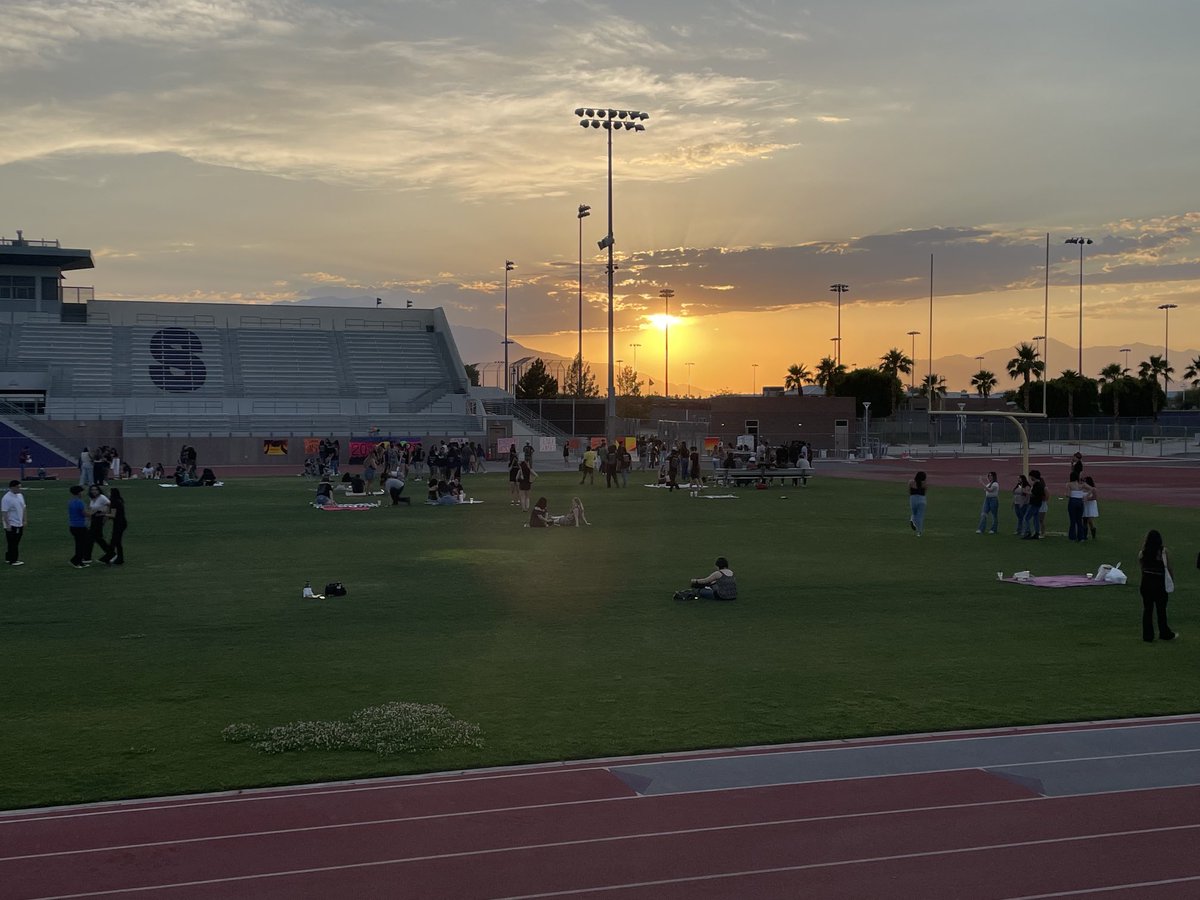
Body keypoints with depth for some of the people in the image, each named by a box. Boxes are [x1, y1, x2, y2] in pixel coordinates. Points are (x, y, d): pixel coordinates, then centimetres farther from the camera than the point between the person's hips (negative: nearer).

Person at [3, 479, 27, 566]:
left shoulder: (20, 496, 9)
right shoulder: (7, 498, -17)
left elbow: (23, 509, 18)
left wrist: (24, 520, 15)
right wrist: (7, 524, -20)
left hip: (19, 524, 8)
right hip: (11, 525, -8)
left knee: (16, 543, 12)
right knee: (12, 543, -4)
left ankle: (8, 558, 21)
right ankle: (13, 560, 0)